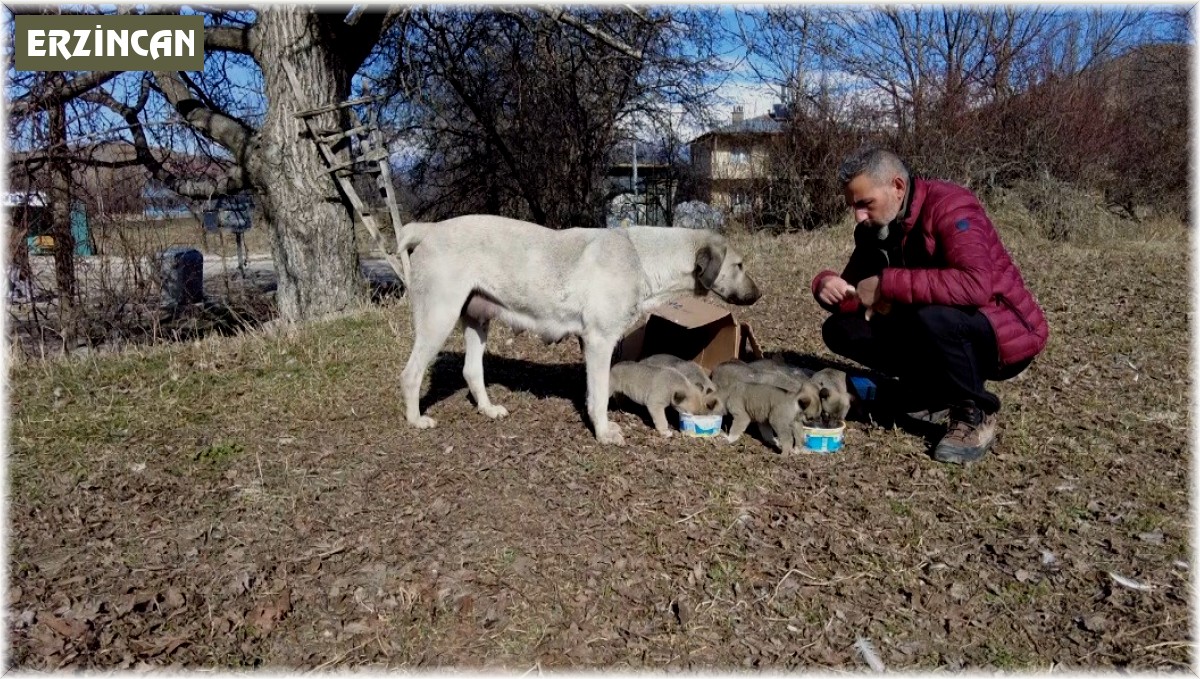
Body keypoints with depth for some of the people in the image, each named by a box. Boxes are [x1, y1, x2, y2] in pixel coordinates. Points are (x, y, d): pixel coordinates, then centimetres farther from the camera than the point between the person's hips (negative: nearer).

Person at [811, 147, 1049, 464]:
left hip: (1007, 333, -7)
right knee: (840, 329, -5)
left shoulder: (949, 206, -23)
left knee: (931, 318, -39)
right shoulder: (874, 229, -1)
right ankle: (938, 392, 7)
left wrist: (888, 284, -34)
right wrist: (827, 285, -20)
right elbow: (856, 296, 4)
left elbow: (975, 286, -40)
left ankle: (975, 413, -11)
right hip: (938, 328, 7)